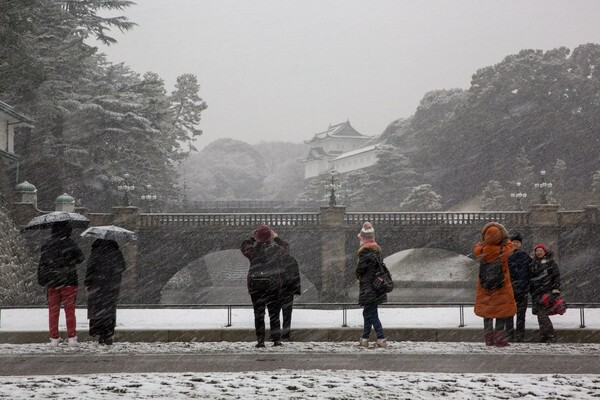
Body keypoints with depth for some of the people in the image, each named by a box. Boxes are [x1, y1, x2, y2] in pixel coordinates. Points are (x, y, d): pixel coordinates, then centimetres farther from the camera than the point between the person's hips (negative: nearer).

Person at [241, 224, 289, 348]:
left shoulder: (253, 249, -7)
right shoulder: (275, 249, -7)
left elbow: (244, 246, 17)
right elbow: (286, 247, 16)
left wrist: (253, 238, 18)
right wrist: (276, 238, 24)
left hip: (255, 283, 0)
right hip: (273, 283, 0)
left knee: (258, 313, 4)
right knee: (274, 312, 7)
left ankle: (260, 341, 0)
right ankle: (277, 340, 4)